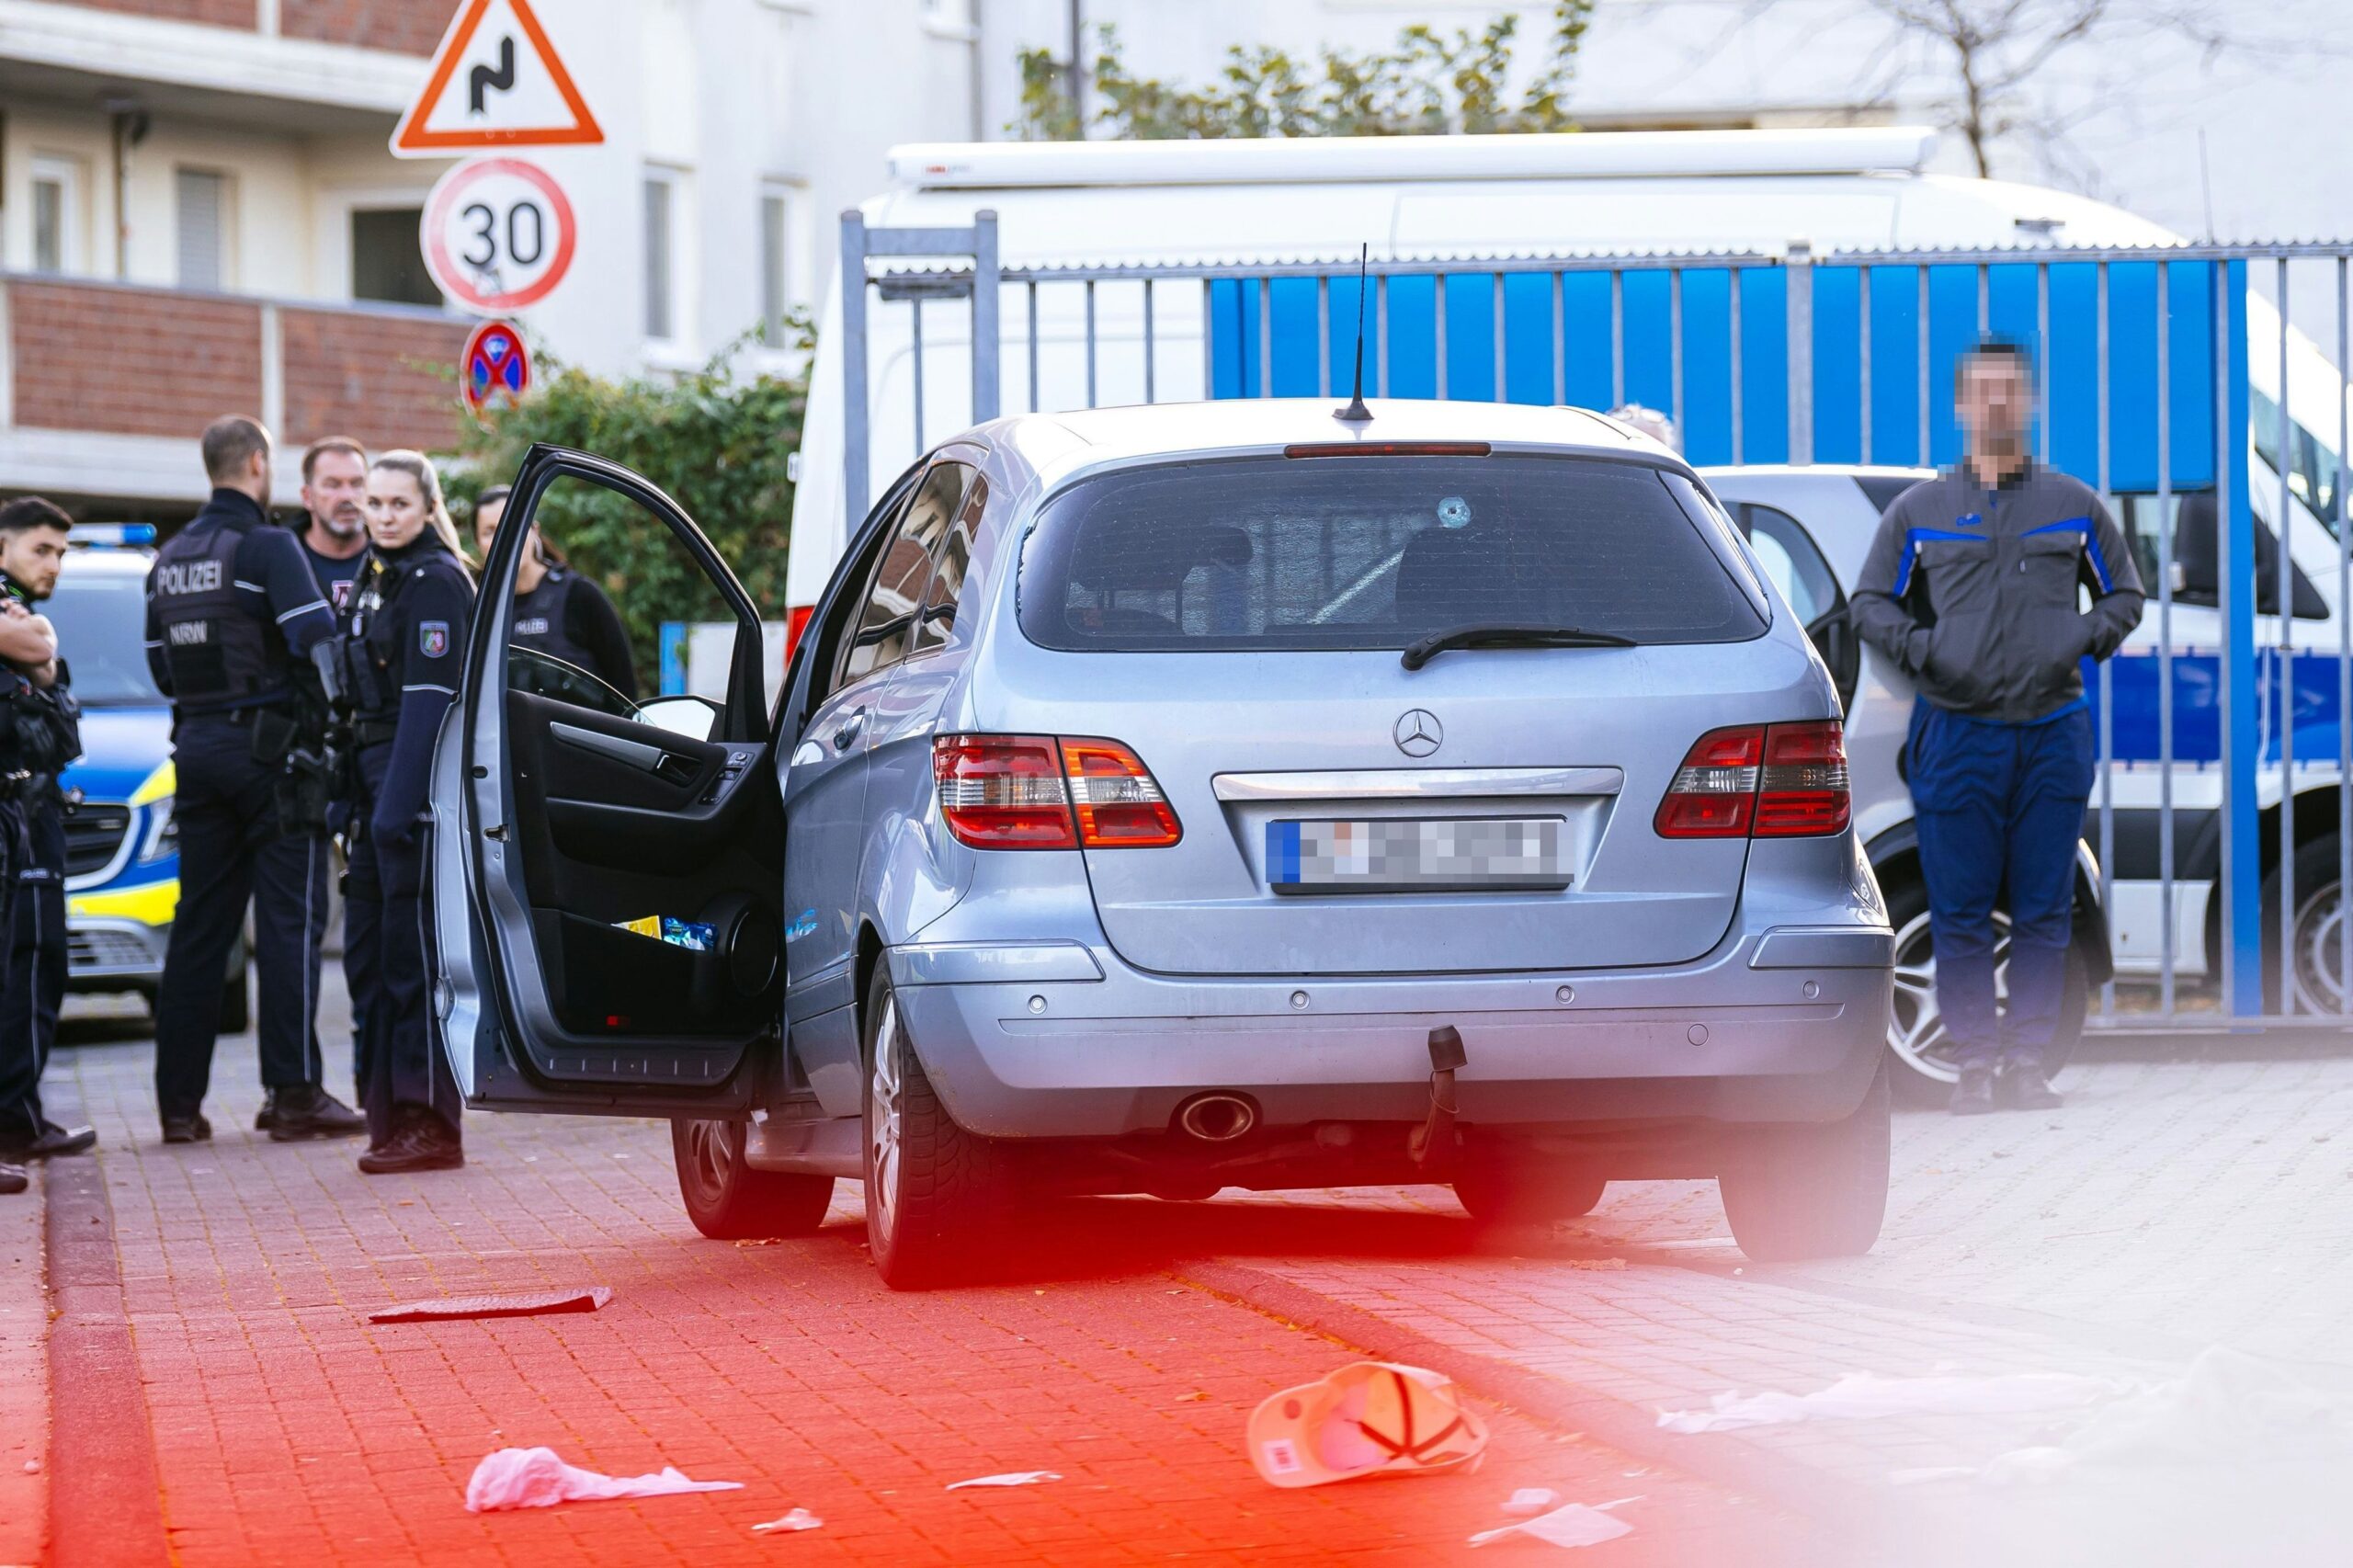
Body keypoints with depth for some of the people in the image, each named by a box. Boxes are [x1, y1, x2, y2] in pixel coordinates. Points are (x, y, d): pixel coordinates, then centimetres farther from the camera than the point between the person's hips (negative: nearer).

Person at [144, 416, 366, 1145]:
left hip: (196, 747, 7)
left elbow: (160, 667, 15)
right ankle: (294, 1092, -7)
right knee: (288, 919, -4)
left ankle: (179, 1099, 8)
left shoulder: (170, 558, 12)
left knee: (199, 922, 9)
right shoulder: (267, 546, -11)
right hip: (266, 746, -7)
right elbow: (318, 640, -19)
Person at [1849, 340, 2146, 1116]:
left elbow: (2125, 593, 17)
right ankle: (1975, 1063, 2)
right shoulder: (1919, 511, 9)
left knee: (2044, 911, 0)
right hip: (1956, 730, -1)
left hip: (2053, 731, 1)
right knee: (1960, 913, -3)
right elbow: (1870, 602, 12)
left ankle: (2026, 1060, 5)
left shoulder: (2074, 506, 11)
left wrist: (2086, 637, -3)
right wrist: (1921, 650, -6)